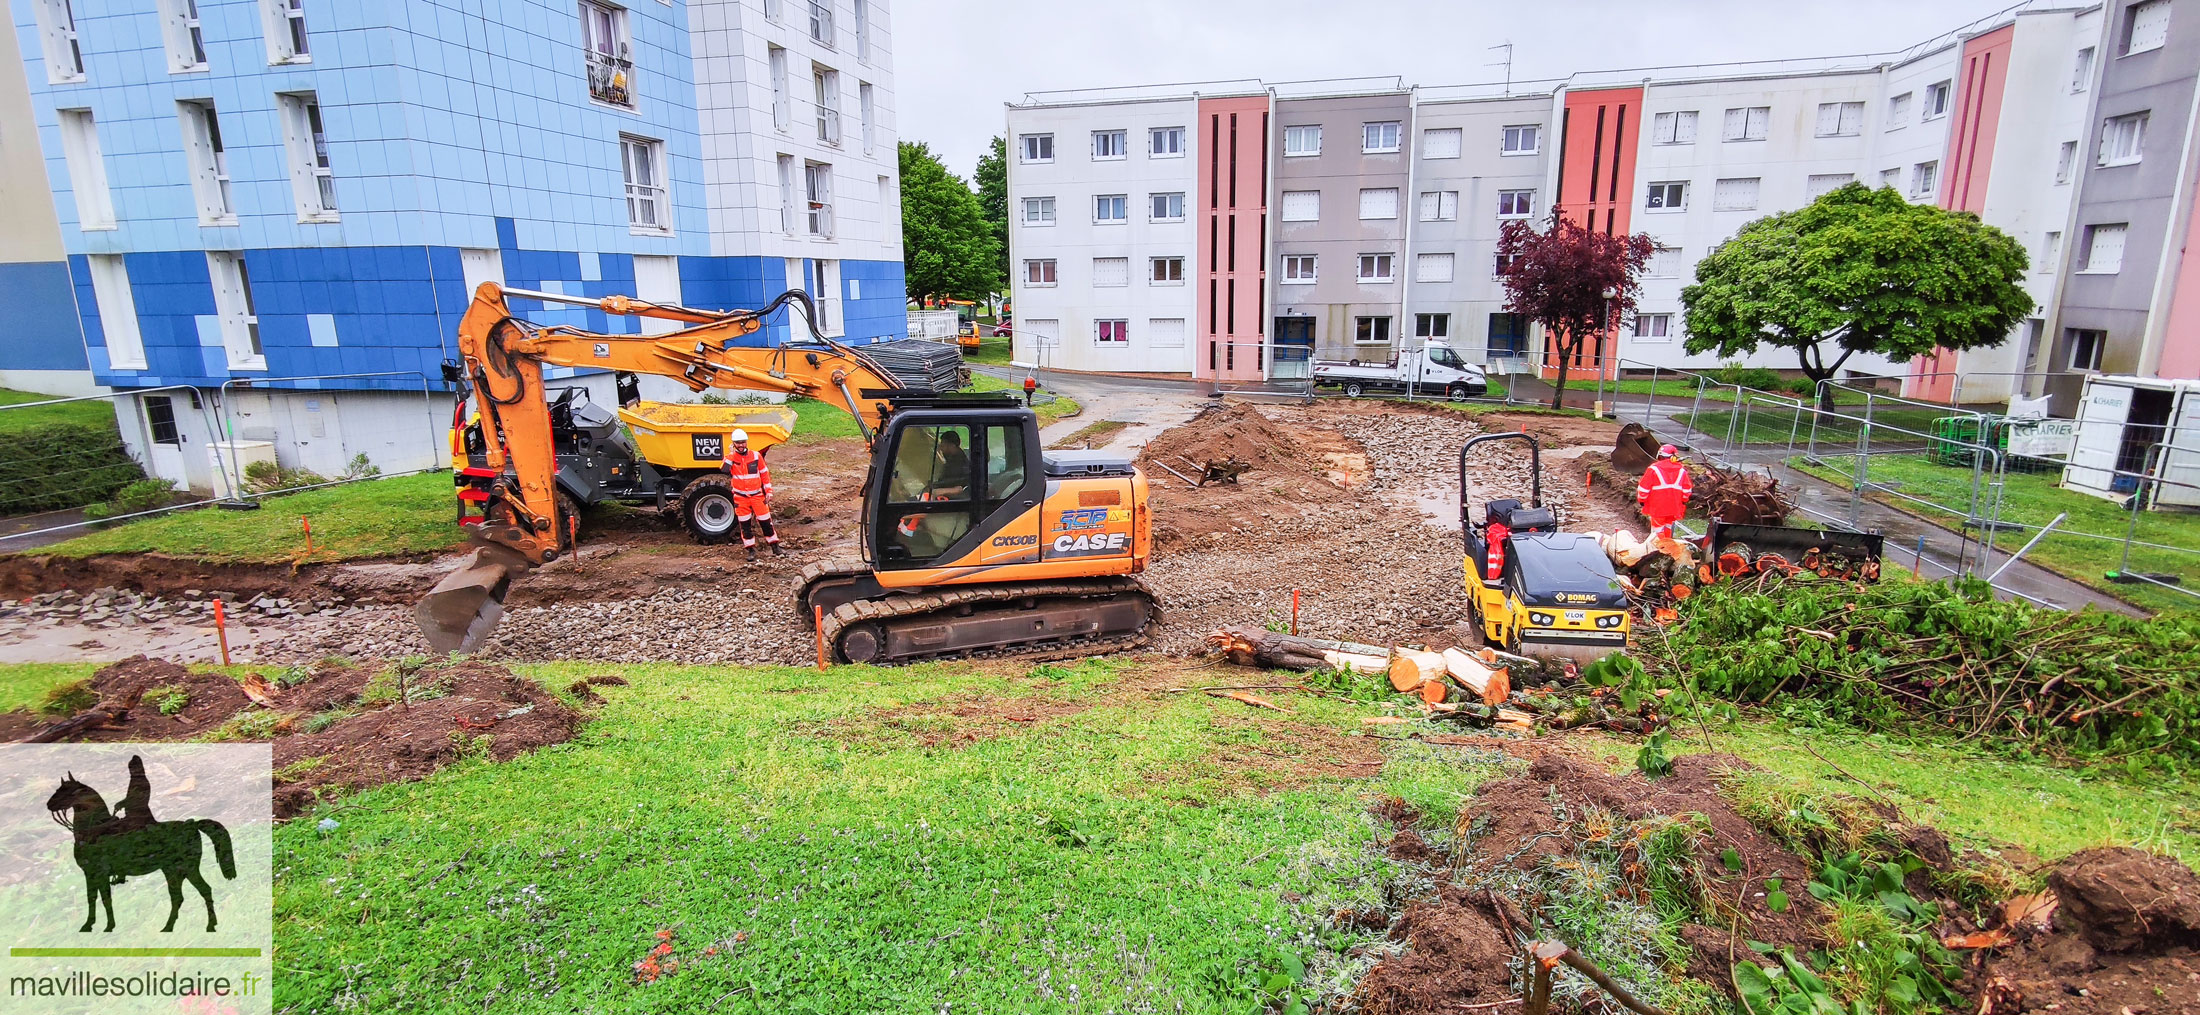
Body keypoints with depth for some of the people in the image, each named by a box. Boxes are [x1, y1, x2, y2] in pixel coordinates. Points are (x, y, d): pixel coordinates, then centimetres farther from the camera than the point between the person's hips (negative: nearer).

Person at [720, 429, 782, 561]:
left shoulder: (756, 456, -2)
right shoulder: (731, 457, -2)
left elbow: (765, 474, 4)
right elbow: (725, 470, -22)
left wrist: (768, 491, 2)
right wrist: (731, 455, -21)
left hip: (757, 495, 0)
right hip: (740, 497, 0)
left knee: (765, 522, 2)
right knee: (745, 524, 5)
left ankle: (775, 547, 12)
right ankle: (751, 550, 14)